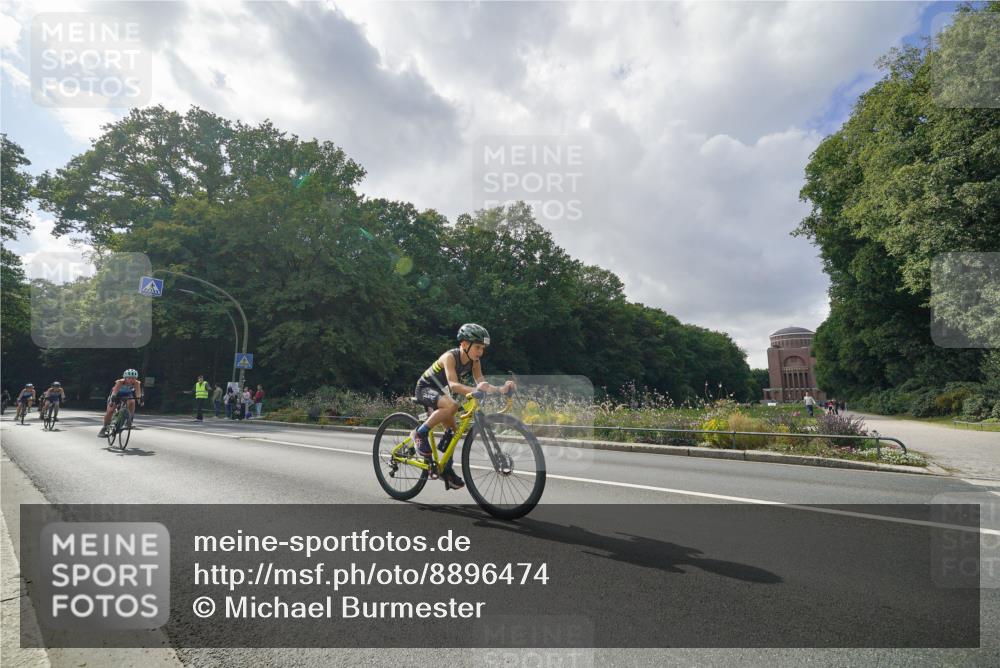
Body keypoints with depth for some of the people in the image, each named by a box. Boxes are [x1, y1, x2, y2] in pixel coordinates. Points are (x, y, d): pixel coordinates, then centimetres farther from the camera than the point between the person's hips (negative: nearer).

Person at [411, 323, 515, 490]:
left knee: (452, 429, 4)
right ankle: (419, 434, -18)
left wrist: (500, 389, -35)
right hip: (425, 389, -8)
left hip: (439, 392, 8)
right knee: (452, 405, -34)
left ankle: (447, 470, 20)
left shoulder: (474, 362, -9)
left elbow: (482, 383, -17)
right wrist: (474, 390, -60)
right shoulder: (450, 357, -30)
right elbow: (453, 384, -43)